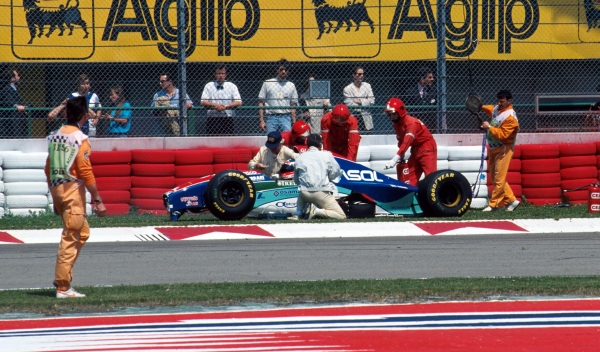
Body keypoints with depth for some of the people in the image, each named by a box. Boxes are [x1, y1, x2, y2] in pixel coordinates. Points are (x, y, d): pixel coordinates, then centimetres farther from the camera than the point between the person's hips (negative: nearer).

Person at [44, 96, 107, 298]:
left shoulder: (55, 136, 12)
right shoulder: (80, 139, -10)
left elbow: (48, 169, 17)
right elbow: (86, 172, -15)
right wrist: (97, 200, -12)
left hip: (57, 190, 8)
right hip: (73, 189, -8)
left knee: (82, 232, 19)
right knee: (70, 238, -6)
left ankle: (62, 278, 13)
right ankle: (63, 287, -7)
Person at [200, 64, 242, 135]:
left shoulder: (232, 86, 11)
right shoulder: (209, 86, 11)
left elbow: (239, 102, 1)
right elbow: (203, 102, 2)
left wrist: (226, 106, -15)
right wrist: (215, 105, -15)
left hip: (228, 118, 0)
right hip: (212, 118, 0)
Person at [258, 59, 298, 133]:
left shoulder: (291, 85, 15)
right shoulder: (267, 83, 9)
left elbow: (293, 105, 14)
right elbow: (261, 102, 7)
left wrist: (294, 121, 3)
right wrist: (261, 120, -2)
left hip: (286, 118, 1)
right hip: (272, 118, -1)